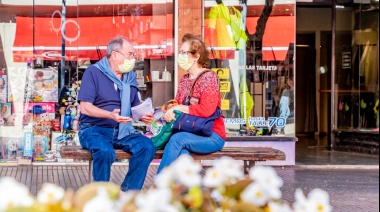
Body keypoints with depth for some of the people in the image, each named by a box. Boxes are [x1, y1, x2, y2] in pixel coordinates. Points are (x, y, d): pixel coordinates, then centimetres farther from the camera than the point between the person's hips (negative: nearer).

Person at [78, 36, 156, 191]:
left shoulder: (130, 76, 15)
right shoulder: (93, 72, -4)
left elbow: (136, 106, 21)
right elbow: (85, 107, -11)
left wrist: (144, 116, -4)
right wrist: (111, 115, -27)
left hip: (123, 130, 5)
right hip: (94, 129, -5)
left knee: (147, 147, -22)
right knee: (106, 151, -37)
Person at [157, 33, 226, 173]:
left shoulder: (209, 77, -7)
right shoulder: (184, 79, 15)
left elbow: (206, 110, -19)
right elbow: (176, 106, 12)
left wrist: (178, 108, -16)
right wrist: (169, 112, -12)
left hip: (212, 136, -5)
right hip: (190, 133, 5)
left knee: (177, 139, -30)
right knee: (181, 152, -30)